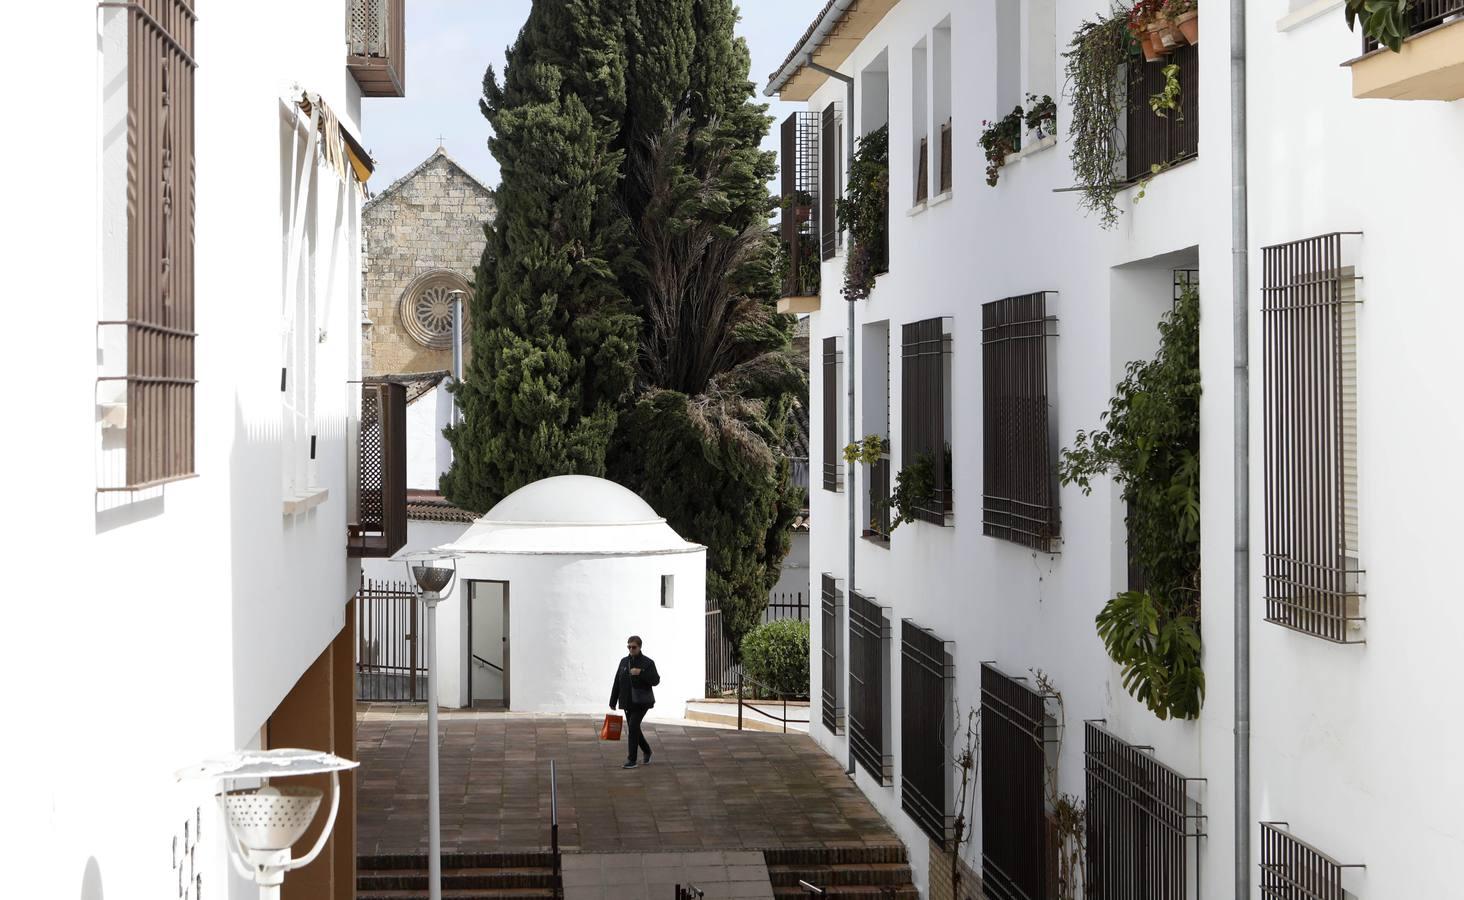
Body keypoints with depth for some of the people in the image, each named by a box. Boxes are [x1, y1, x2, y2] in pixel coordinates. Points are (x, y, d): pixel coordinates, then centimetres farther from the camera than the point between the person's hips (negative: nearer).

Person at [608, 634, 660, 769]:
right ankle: (647, 752, 34)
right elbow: (617, 682, 10)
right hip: (628, 701, 5)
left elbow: (655, 680, -13)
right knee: (634, 728, 10)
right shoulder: (624, 662, 9)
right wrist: (613, 701, 9)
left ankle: (632, 760, -13)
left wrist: (640, 672, -25)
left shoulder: (648, 662, -4)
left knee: (633, 726, -17)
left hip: (641, 701, -5)